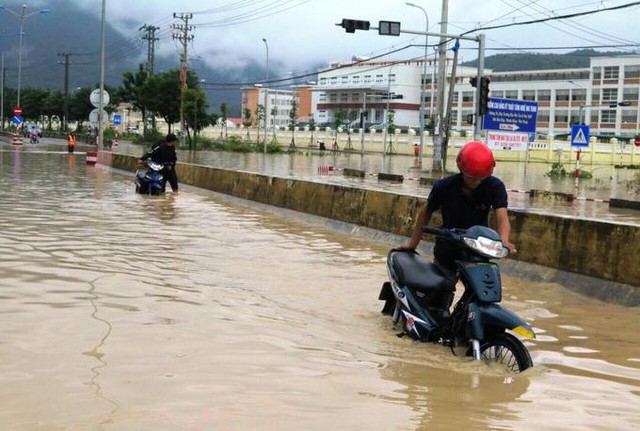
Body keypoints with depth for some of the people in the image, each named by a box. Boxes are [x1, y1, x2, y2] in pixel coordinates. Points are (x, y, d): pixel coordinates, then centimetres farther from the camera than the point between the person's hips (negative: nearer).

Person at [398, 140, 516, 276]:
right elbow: (427, 211, 1)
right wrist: (413, 242, 3)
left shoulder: (495, 187, -17)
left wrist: (504, 241, -51)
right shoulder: (444, 186, -16)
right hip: (447, 253, 0)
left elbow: (502, 217, -30)